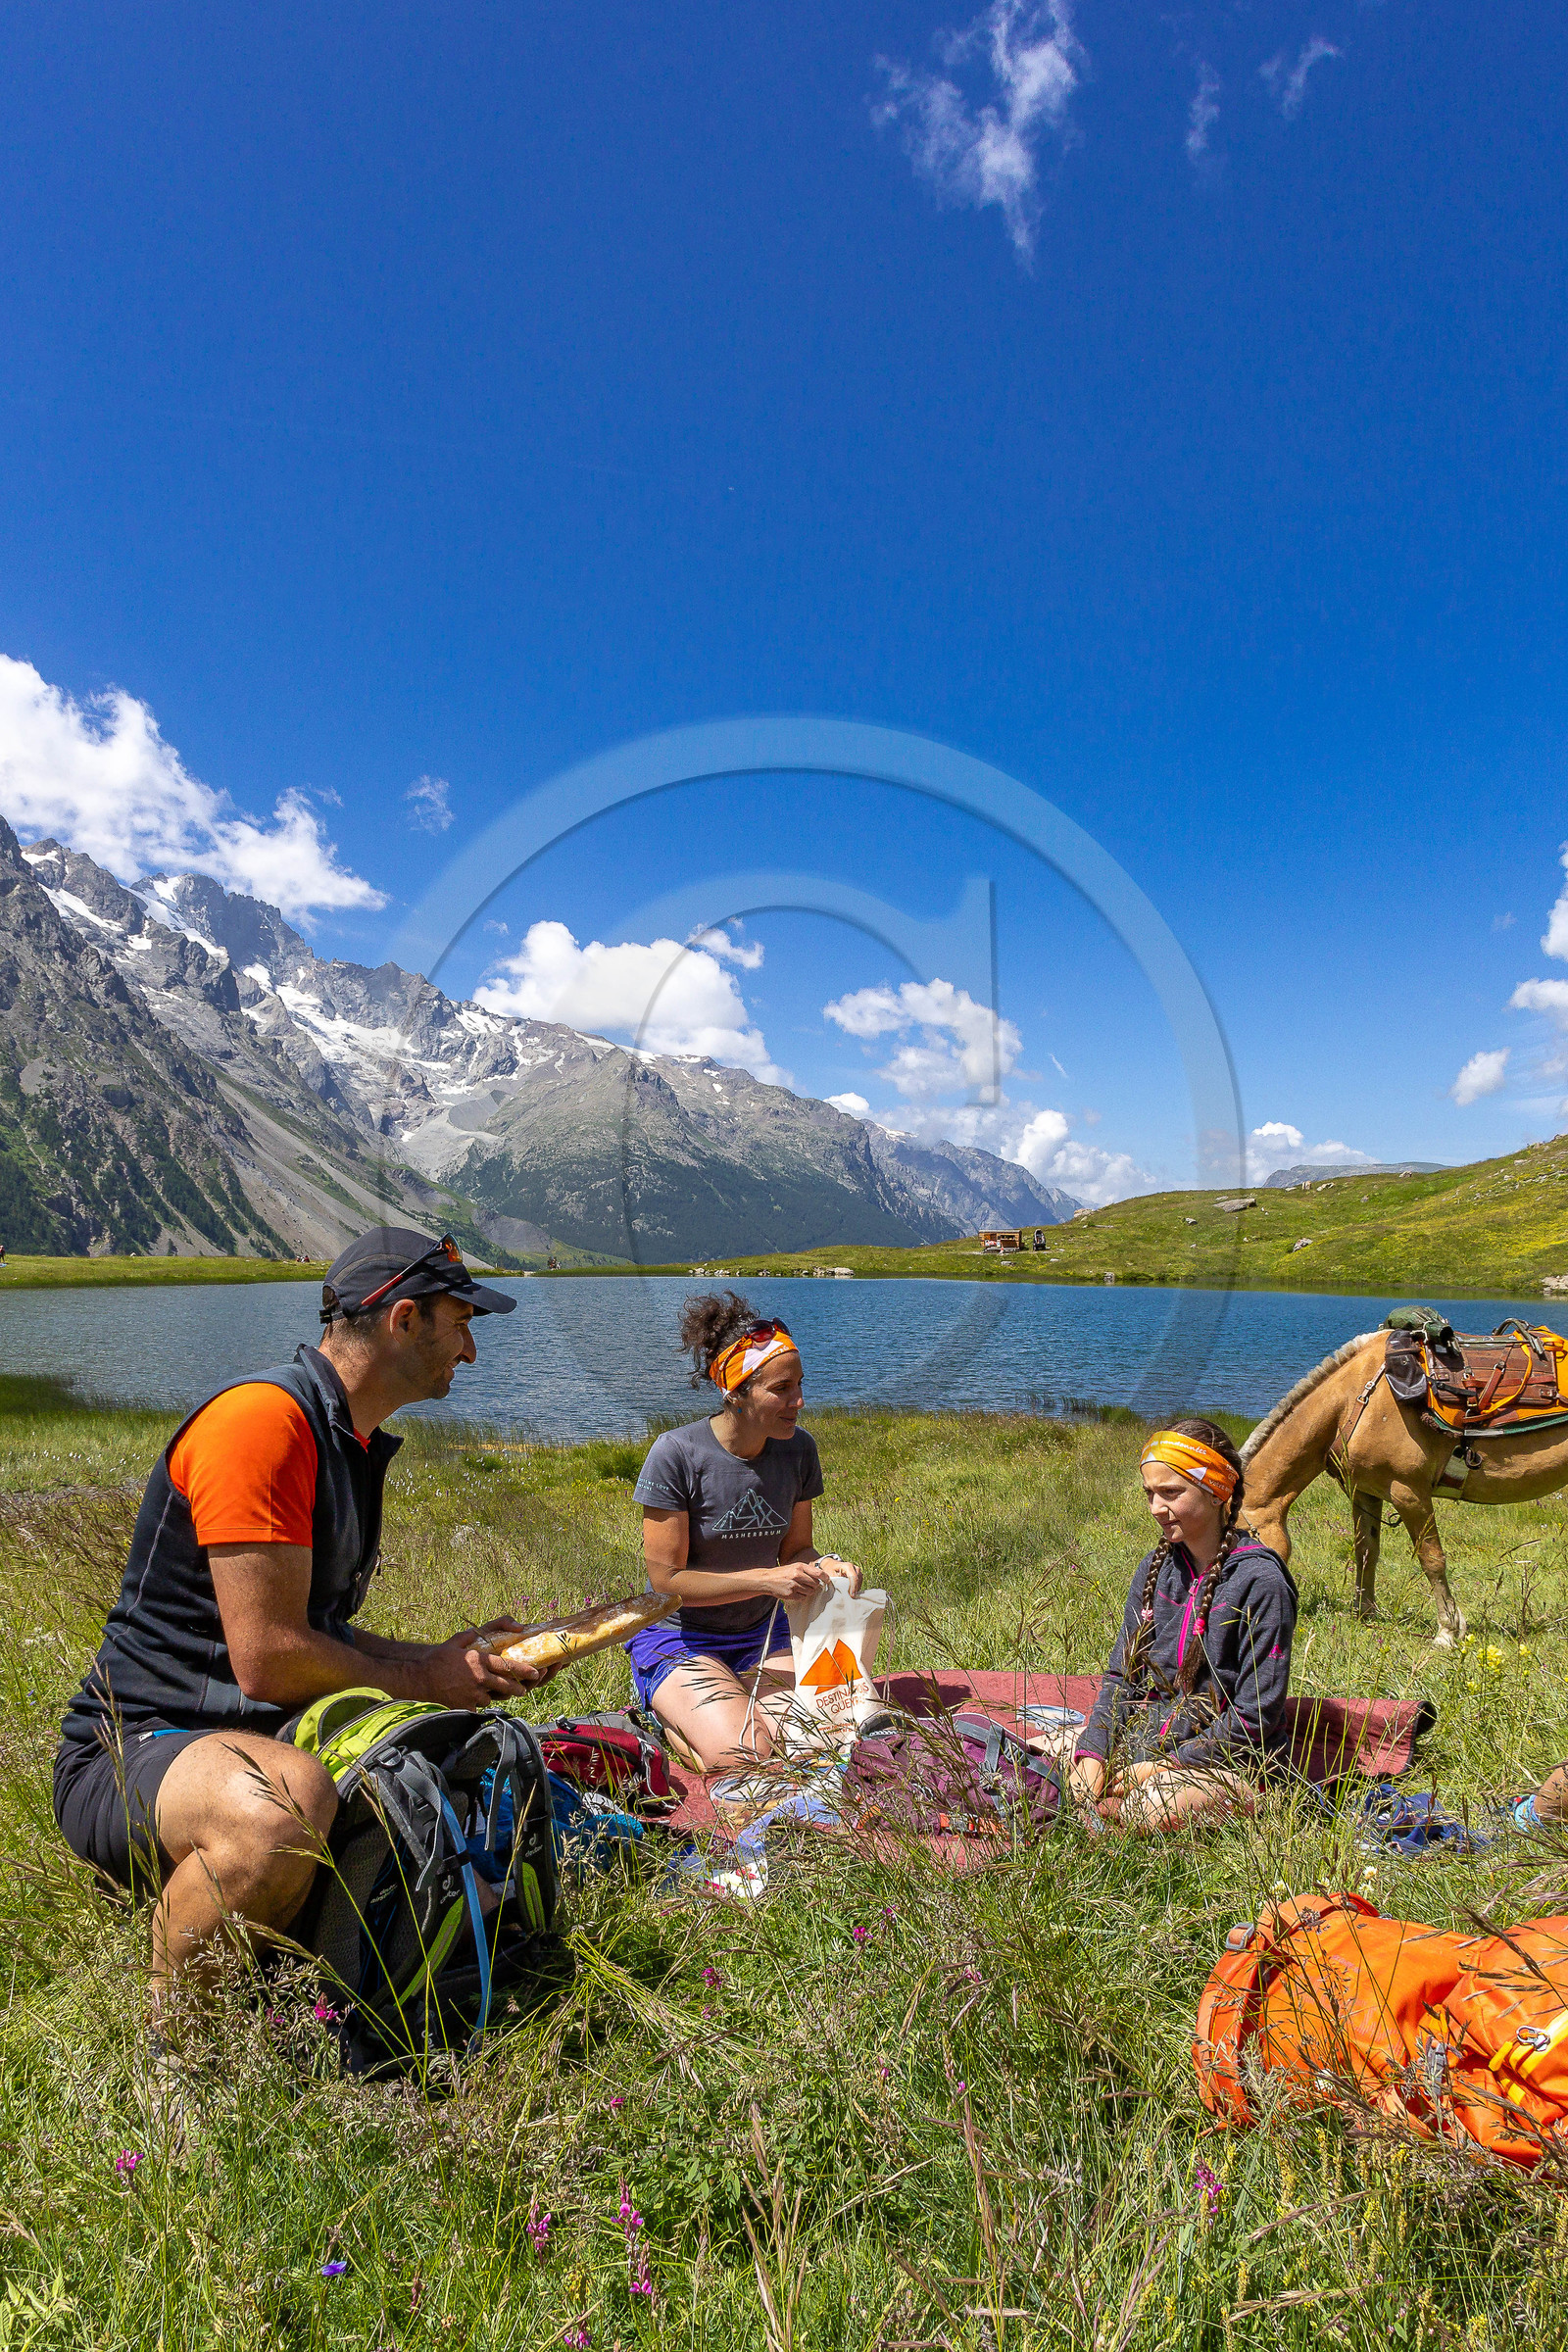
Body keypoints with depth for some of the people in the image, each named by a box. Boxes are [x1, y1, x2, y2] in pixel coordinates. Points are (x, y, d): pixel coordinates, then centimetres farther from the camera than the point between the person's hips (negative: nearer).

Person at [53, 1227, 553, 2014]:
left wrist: (450, 1656, 6)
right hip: (130, 1760, -9)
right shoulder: (262, 1417, -21)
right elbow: (269, 1658, -24)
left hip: (263, 1744, 9)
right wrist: (423, 1678, -10)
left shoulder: (354, 1442, 12)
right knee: (284, 1804, -39)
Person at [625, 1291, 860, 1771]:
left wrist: (825, 1564, -17)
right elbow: (666, 1579, -18)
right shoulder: (676, 1453, -21)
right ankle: (670, 1715, 7)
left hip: (763, 1634, 4)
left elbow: (794, 1549, 6)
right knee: (742, 1755, -24)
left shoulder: (798, 1449, -4)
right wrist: (767, 1580, -25)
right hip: (678, 1637, -4)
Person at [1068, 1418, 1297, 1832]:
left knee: (1155, 1807, -36)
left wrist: (1162, 1767, -17)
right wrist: (1092, 1753, -10)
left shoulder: (1260, 1580, -15)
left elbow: (1253, 1716, -16)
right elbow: (1121, 1675, 6)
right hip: (1146, 1733, 5)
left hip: (1225, 1756, -5)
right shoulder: (1157, 1565, 5)